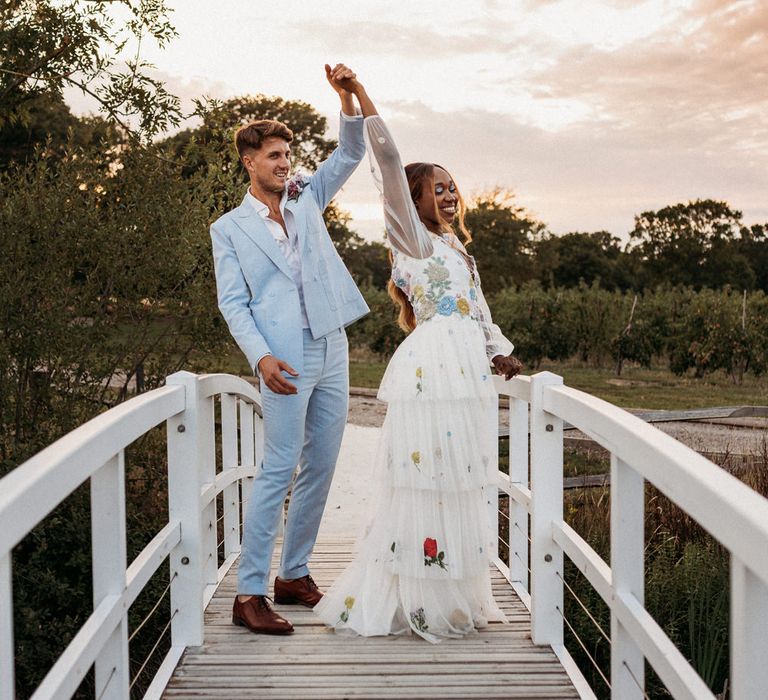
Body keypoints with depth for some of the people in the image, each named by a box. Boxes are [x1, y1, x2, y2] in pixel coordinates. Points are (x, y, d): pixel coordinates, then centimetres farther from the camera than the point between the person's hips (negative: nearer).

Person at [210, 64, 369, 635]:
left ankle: (294, 574, 20)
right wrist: (260, 357, -19)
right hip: (287, 360, -5)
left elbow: (351, 153, 10)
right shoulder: (230, 228, 4)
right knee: (278, 470, -10)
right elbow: (233, 303, -4)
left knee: (320, 469, 8)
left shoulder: (306, 199, 15)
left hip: (333, 351, 6)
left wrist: (347, 97, -7)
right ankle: (249, 593, -5)